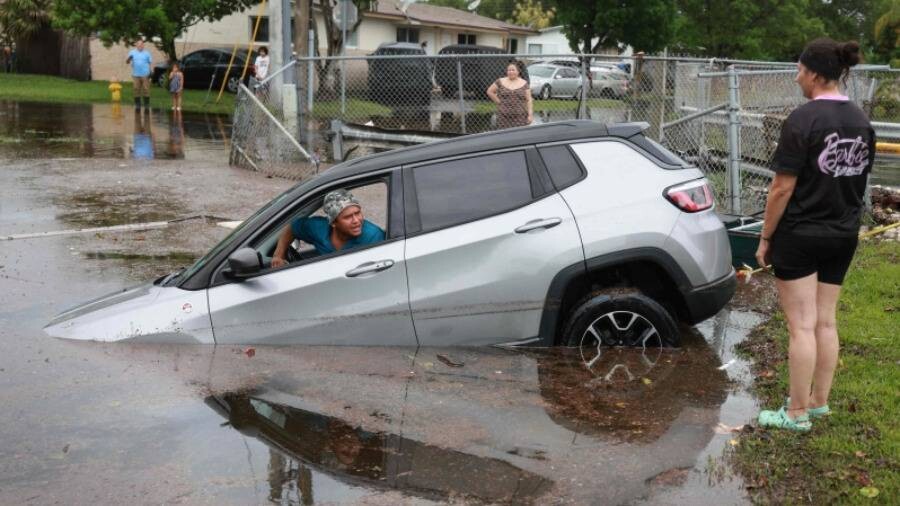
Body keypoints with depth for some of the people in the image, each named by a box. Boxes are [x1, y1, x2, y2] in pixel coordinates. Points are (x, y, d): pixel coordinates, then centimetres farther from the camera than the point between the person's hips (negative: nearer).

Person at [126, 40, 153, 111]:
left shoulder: (146, 53, 9)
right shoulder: (132, 52, 9)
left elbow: (150, 62, 7)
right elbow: (127, 61, 4)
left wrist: (150, 72, -6)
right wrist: (129, 59, -20)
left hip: (145, 75, -1)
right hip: (136, 75, 1)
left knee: (146, 90, -3)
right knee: (137, 90, 2)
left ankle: (147, 105, 2)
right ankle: (137, 105, 8)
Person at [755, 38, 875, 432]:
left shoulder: (803, 119, -18)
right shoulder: (861, 122, 5)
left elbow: (783, 188, -18)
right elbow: (859, 180, 11)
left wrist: (765, 238, -9)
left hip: (799, 236, -7)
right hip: (843, 236, 7)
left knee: (802, 326, 0)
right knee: (826, 322, 15)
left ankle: (797, 413, 9)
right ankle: (819, 401, 26)